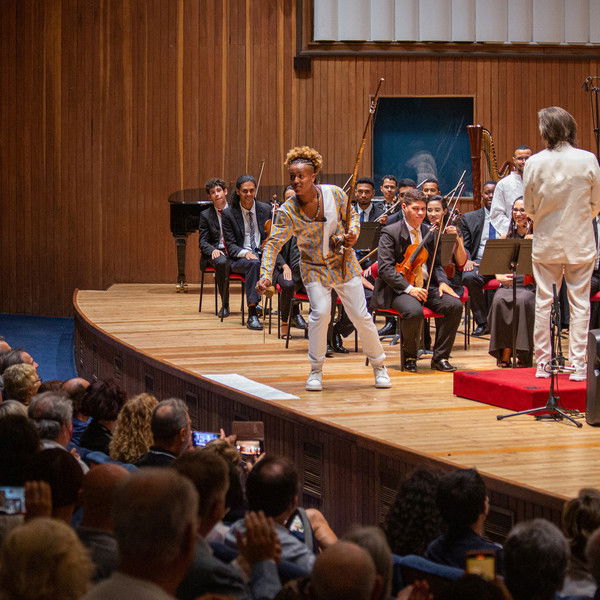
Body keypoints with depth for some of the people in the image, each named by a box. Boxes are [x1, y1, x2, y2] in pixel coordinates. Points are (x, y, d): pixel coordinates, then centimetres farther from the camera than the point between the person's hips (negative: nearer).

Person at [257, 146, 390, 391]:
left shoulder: (334, 194, -13)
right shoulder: (287, 211, -16)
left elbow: (352, 216, 5)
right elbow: (274, 244, -18)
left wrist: (352, 233, -15)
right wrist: (266, 275, -30)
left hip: (343, 263, 1)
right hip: (313, 268, -1)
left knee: (360, 315, 2)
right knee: (320, 311, -21)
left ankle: (379, 366, 21)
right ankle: (315, 371, -5)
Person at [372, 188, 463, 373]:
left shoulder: (428, 232, 15)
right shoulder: (390, 233, -4)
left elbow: (436, 264, 22)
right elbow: (385, 268, -13)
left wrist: (442, 282, 0)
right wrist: (408, 288, -23)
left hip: (426, 286, 6)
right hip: (399, 288, -6)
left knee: (455, 305, -19)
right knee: (414, 311, -36)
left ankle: (440, 357, -8)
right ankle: (409, 358, -10)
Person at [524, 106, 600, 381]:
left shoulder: (534, 163, -9)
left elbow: (529, 208, 0)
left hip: (546, 242, 1)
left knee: (543, 301, 9)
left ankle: (542, 364, 12)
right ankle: (578, 365, 4)